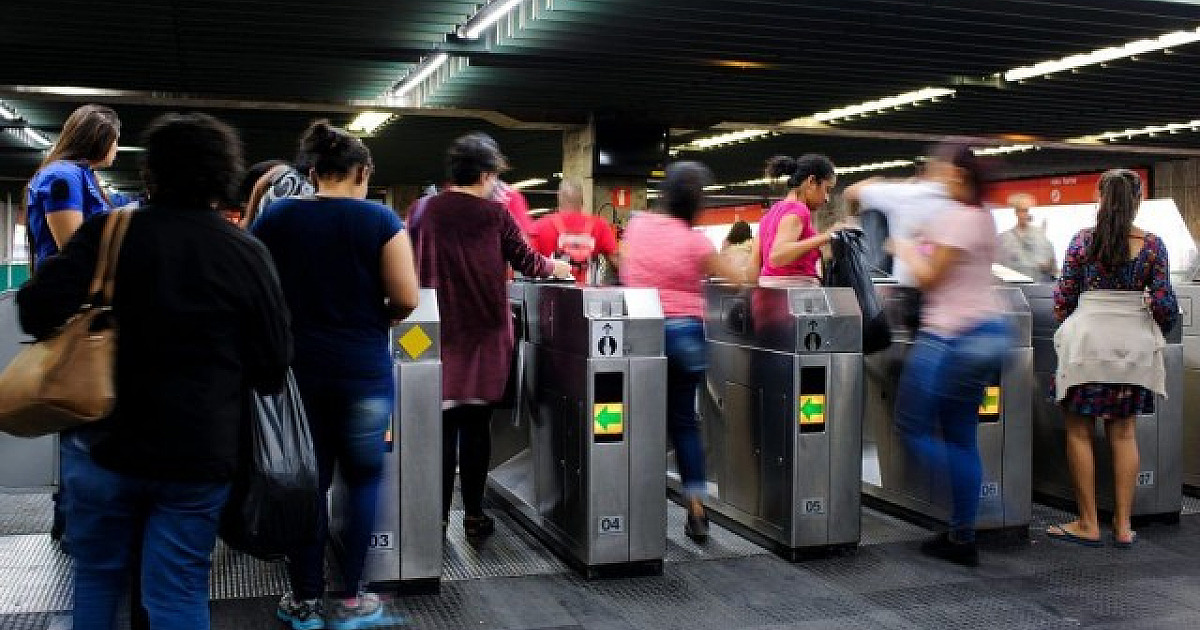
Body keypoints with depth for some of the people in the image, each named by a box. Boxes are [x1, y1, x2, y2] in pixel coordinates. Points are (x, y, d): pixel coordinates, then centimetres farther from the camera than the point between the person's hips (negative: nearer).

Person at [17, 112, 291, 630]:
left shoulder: (107, 233, -7)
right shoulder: (247, 253, -7)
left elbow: (35, 314, -15)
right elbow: (275, 363, -4)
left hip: (103, 443, 1)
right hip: (200, 454, 0)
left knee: (97, 577, 19)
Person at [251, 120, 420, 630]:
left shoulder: (274, 218, 1)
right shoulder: (380, 219, -6)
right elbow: (405, 299, -10)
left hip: (295, 365, 2)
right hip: (363, 369, -2)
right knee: (363, 477, 12)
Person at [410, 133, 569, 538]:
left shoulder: (427, 210, 0)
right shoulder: (494, 214, -4)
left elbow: (414, 265, 5)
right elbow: (525, 262, 4)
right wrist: (556, 267, 23)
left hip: (439, 331, 1)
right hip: (486, 331, -1)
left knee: (443, 421, 6)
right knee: (476, 423, 6)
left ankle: (438, 515, 7)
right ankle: (474, 516, 12)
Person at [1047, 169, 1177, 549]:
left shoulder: (1082, 240, -5)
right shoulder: (1152, 246, -2)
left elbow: (1064, 295, -3)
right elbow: (1164, 302, -2)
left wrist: (1067, 329, 16)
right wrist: (1160, 328, 19)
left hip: (1087, 341, -2)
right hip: (1134, 345, 3)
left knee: (1079, 432, 6)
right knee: (1124, 433, 11)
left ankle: (1088, 525, 8)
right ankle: (1123, 526, 14)